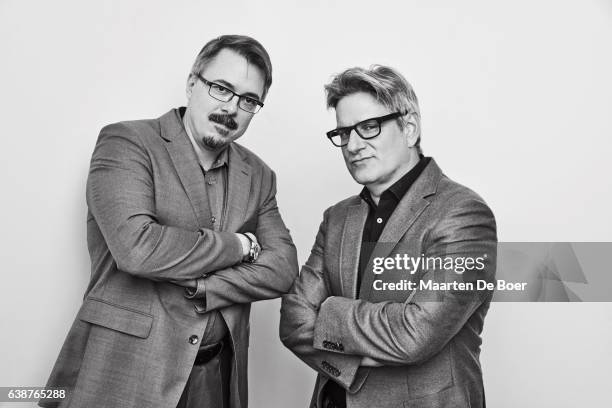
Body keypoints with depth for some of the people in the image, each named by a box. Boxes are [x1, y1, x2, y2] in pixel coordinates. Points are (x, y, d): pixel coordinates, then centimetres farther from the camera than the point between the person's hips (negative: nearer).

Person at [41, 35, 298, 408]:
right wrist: (240, 245, -14)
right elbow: (136, 247, -23)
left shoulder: (258, 175, 5)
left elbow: (283, 269, -3)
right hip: (124, 375, -4)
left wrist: (195, 285, -16)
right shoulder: (125, 141, -9)